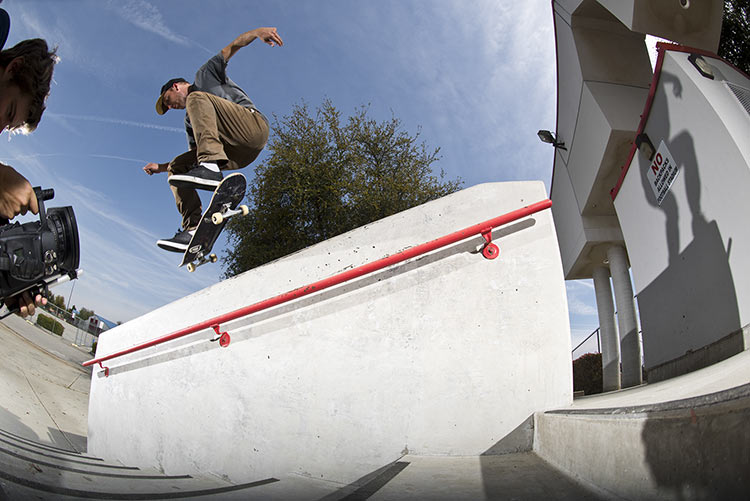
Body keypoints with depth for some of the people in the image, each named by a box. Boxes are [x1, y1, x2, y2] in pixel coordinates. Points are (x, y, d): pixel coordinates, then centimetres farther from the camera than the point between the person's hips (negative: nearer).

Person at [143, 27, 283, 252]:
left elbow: (233, 47, 8)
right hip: (236, 155, 7)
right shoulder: (189, 120, 34)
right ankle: (194, 229, -13)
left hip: (253, 125, -7)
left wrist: (258, 32, -11)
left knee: (197, 99, -21)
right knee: (177, 167, 4)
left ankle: (210, 166, -42)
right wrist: (160, 167, 25)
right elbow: (195, 153, 30)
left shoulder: (205, 75, 20)